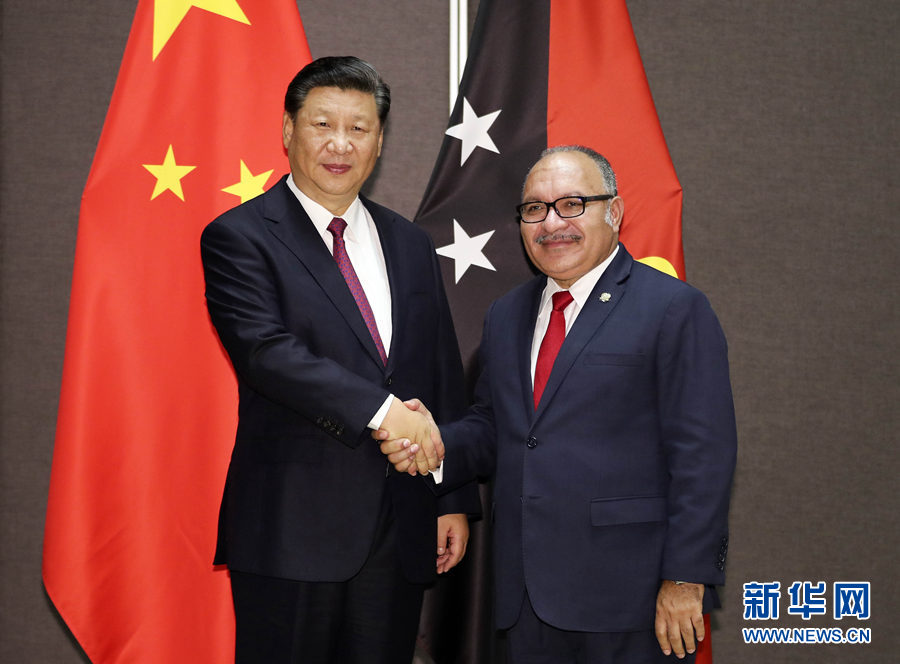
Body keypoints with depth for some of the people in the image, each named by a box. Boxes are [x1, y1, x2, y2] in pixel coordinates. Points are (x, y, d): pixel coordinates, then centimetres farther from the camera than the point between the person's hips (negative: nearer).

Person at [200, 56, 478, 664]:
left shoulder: (411, 245, 13)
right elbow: (266, 351, -19)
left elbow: (445, 379, 14)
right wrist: (381, 409, -25)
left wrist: (456, 500, 10)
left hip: (401, 529, 5)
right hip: (293, 529, -5)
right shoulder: (239, 237, -3)